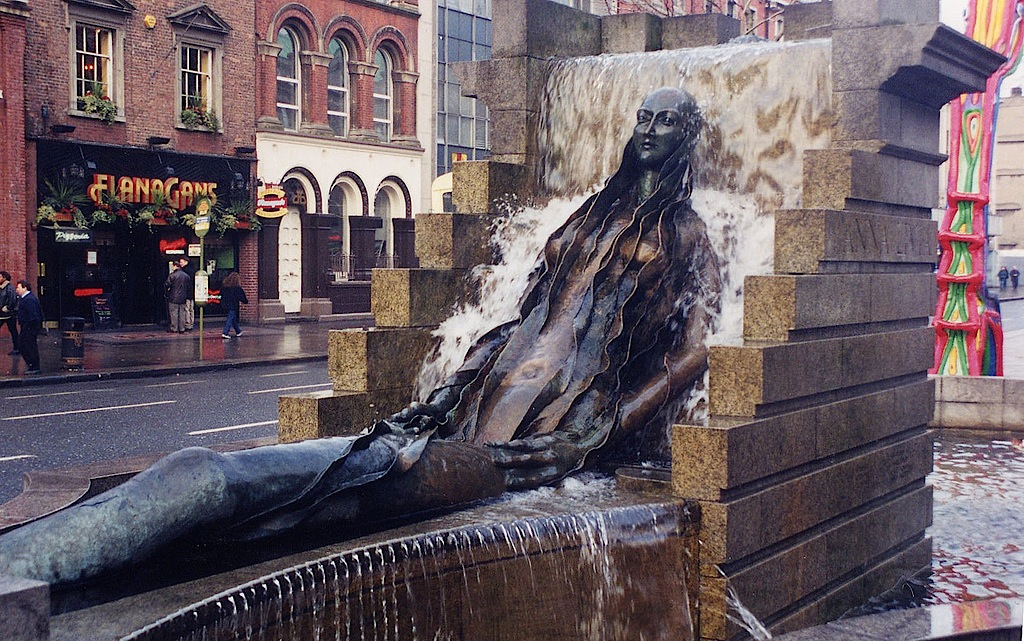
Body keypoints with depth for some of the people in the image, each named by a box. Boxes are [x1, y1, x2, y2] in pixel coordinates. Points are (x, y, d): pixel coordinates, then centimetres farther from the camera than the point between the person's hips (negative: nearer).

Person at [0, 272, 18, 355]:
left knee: (13, 331, 2)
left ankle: (16, 349, 9)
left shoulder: (10, 288, -15)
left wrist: (7, 308, -18)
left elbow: (13, 299, -24)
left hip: (9, 314, -8)